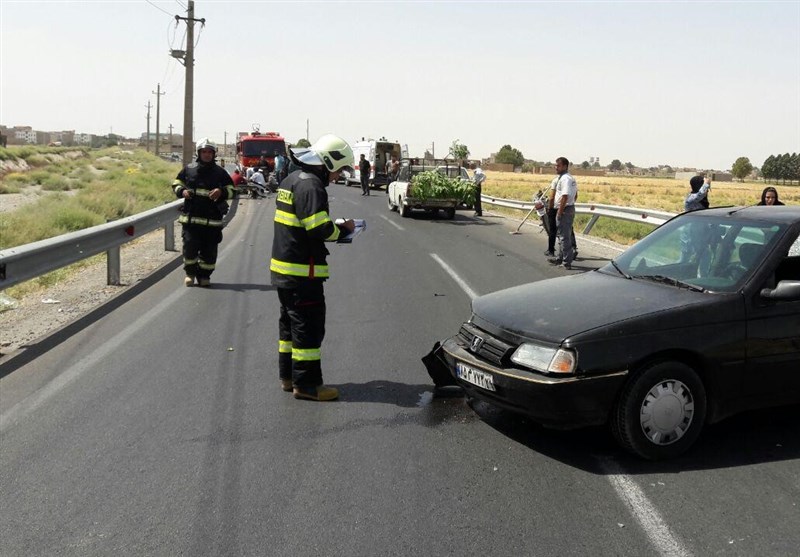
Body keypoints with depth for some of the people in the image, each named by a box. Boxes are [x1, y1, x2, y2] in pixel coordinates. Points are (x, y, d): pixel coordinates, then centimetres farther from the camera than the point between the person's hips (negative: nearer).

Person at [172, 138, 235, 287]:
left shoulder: (220, 172, 7)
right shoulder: (188, 169, 8)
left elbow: (231, 190, 11)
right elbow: (176, 184, 17)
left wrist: (221, 192, -10)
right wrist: (182, 191, -5)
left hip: (212, 219, 0)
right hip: (191, 217, 0)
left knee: (209, 250, 3)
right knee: (190, 247, -2)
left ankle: (204, 275, 18)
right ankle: (190, 273, 17)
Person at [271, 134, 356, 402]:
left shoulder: (292, 180, 15)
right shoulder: (311, 185, -17)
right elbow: (320, 229, -24)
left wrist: (335, 230, 9)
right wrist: (343, 229, -6)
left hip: (282, 266, 10)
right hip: (302, 271, -10)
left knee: (290, 323, 17)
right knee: (309, 327, -3)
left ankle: (287, 376, 26)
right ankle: (306, 384, 3)